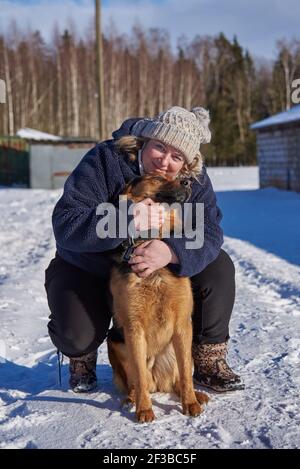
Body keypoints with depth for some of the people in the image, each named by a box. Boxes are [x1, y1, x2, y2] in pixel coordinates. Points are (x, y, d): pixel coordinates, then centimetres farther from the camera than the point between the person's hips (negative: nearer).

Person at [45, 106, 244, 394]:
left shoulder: (194, 179, -14)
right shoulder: (105, 160, -25)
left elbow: (208, 234, -26)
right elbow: (66, 223, -33)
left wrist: (171, 251, -48)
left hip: (163, 266, 3)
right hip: (87, 269, -3)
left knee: (218, 266, -16)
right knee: (77, 335, -26)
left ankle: (209, 361, 0)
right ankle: (81, 358, 15)